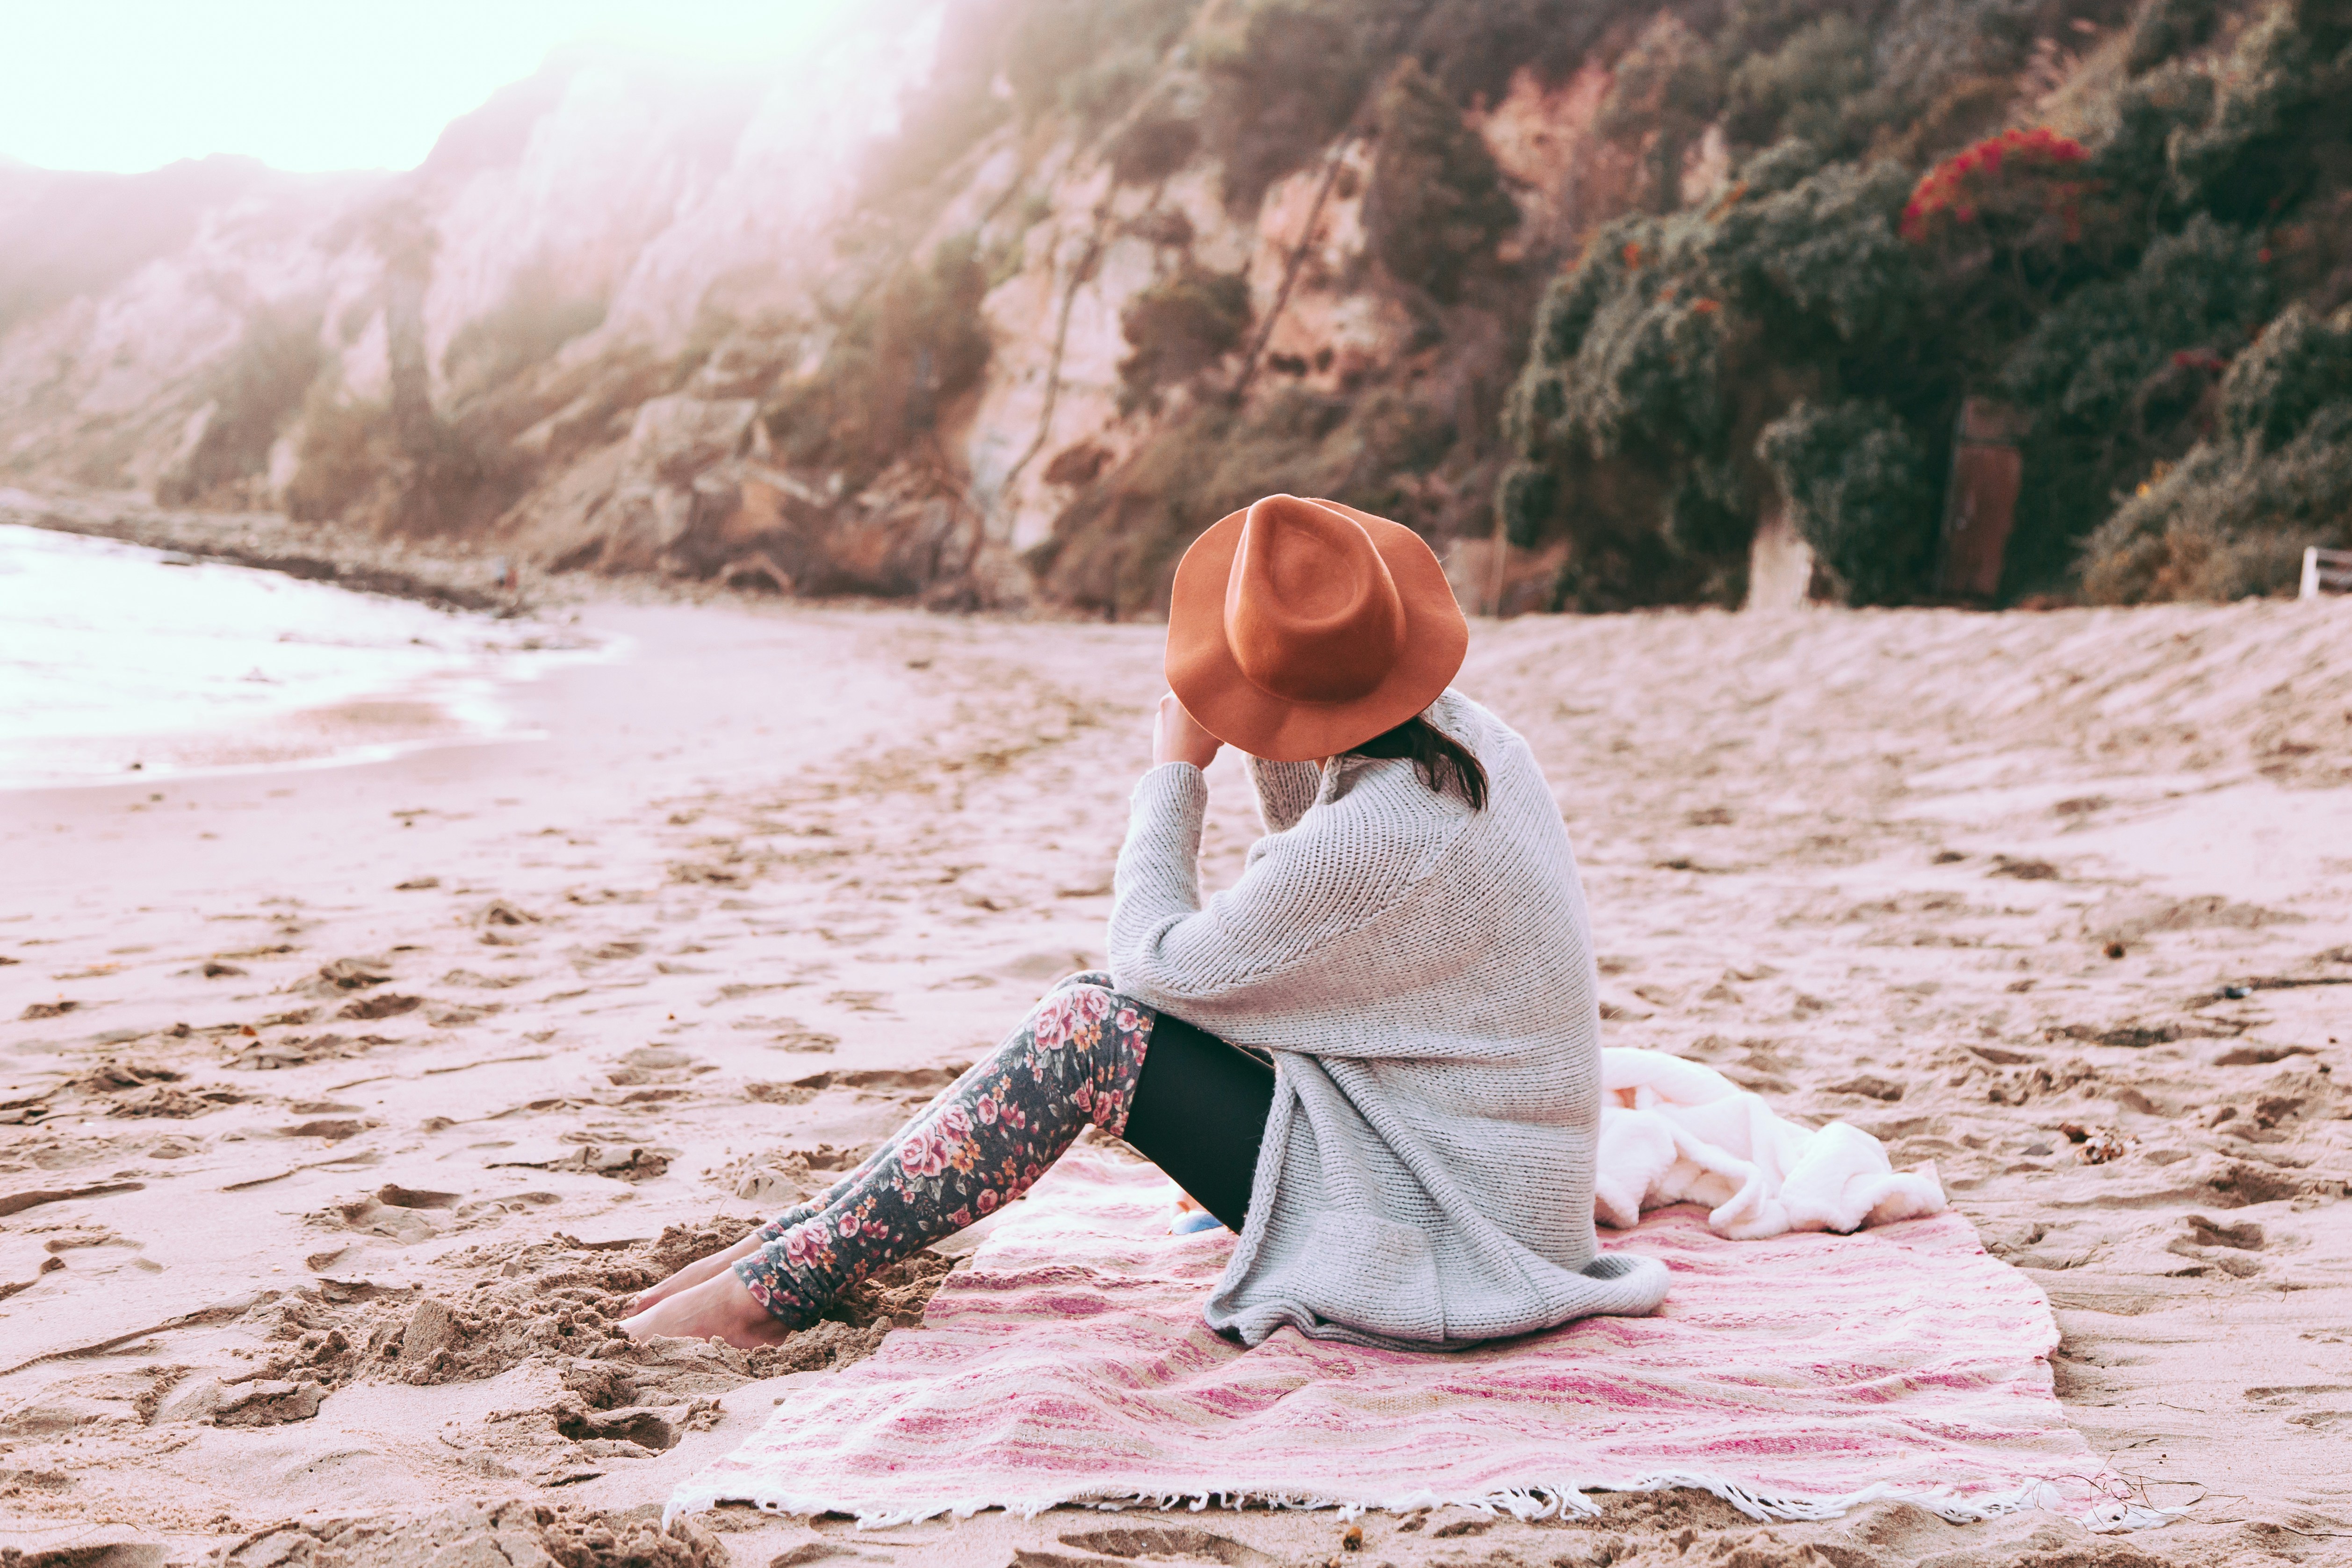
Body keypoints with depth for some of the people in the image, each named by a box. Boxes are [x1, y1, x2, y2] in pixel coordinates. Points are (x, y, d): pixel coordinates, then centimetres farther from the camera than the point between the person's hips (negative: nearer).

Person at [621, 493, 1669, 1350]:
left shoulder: (1380, 836, -29)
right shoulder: (1466, 738, 0)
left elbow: (1157, 955, -16)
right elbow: (1309, 836, 21)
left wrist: (1175, 768, -5)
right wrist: (1268, 747, 3)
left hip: (1431, 1237, -9)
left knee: (1091, 1032, -13)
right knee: (1101, 1008, 6)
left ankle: (776, 1289, -6)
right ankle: (799, 1236, 9)